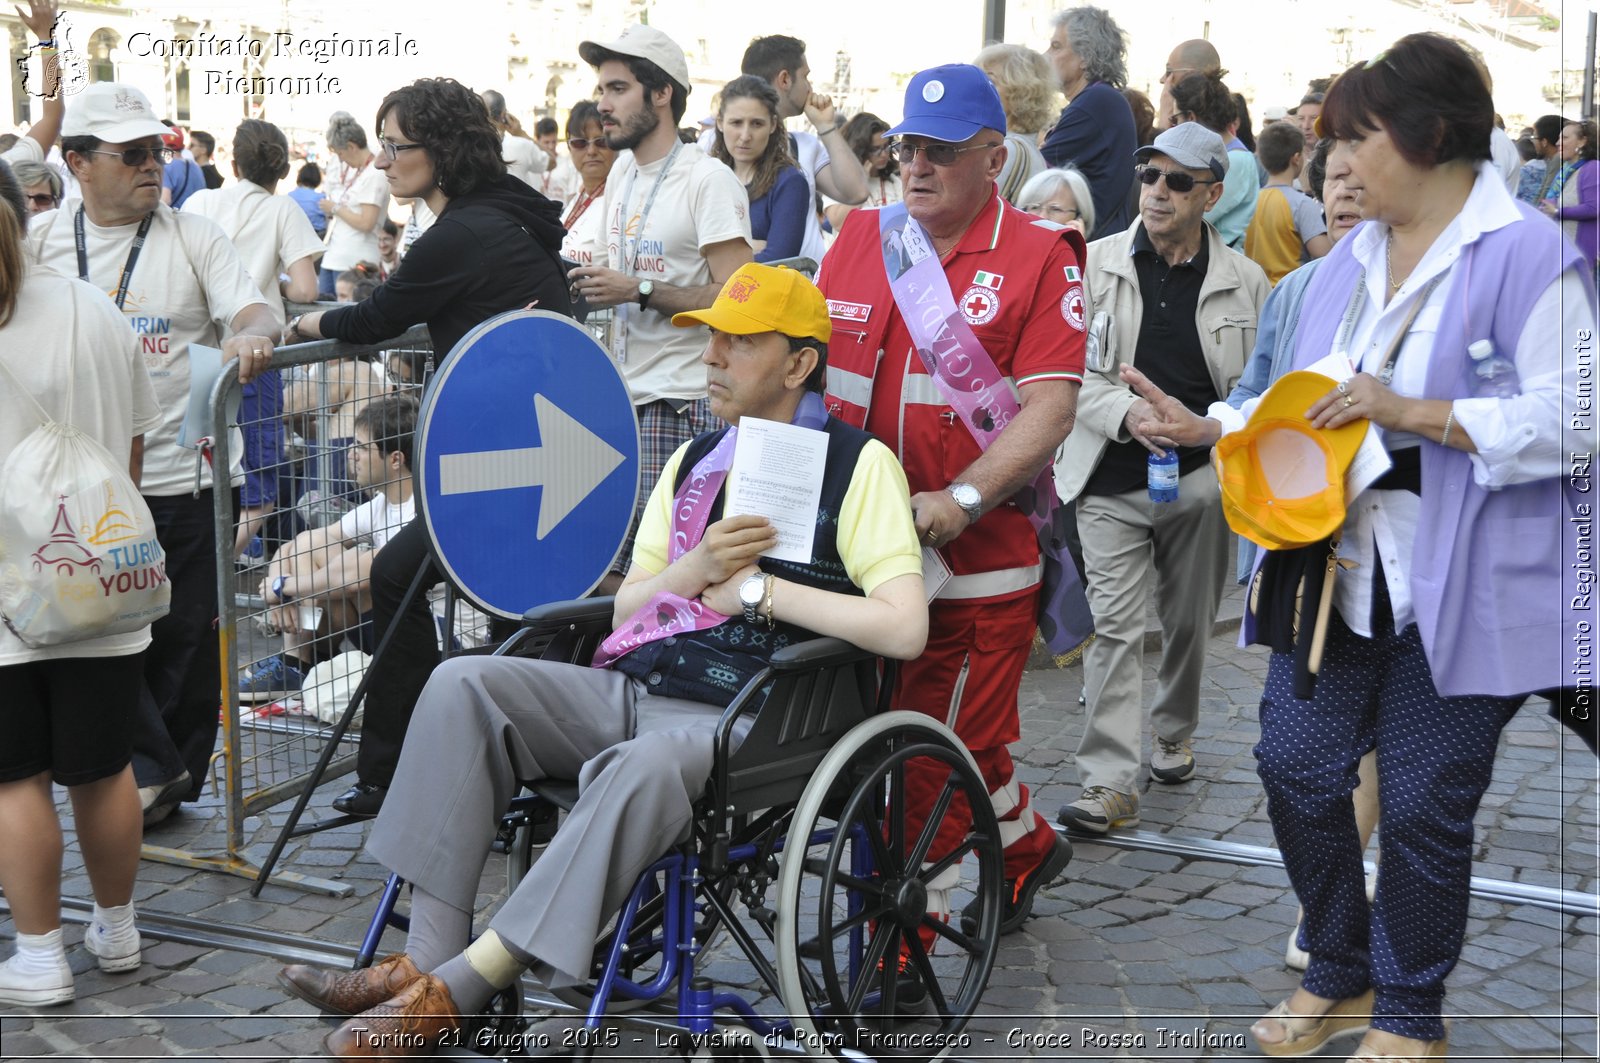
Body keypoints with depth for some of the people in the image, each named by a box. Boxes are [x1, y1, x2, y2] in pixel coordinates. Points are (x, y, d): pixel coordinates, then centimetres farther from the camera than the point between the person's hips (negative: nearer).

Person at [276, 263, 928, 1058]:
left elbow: (904, 628, -13)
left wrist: (762, 587, -9)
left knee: (644, 768, -39)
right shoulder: (693, 459, 19)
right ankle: (427, 961, -21)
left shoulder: (858, 464, -1)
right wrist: (697, 566, -4)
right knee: (465, 686, -16)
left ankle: (450, 995, -33)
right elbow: (626, 613, 17)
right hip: (635, 689, 7)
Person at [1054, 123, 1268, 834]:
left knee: (1190, 621, 15)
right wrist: (1126, 411, -21)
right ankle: (1110, 782, -8)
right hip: (1112, 483, -1)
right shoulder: (1095, 264, 0)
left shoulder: (1243, 281, 3)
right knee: (1113, 626, -7)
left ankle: (1173, 733, 39)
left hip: (1201, 481, 2)